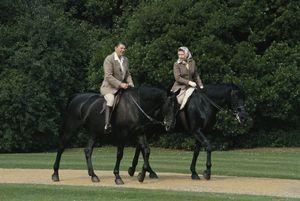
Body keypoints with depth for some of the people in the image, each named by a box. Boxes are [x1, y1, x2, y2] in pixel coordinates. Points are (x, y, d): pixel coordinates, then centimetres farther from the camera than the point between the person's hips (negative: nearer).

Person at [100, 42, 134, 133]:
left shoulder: (125, 59, 11)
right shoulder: (109, 59, -13)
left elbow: (127, 74, 19)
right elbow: (108, 76, -20)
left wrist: (130, 84, -1)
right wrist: (120, 84, -27)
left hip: (122, 86, 8)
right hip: (109, 87, -8)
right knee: (111, 99, -34)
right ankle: (107, 124, -38)